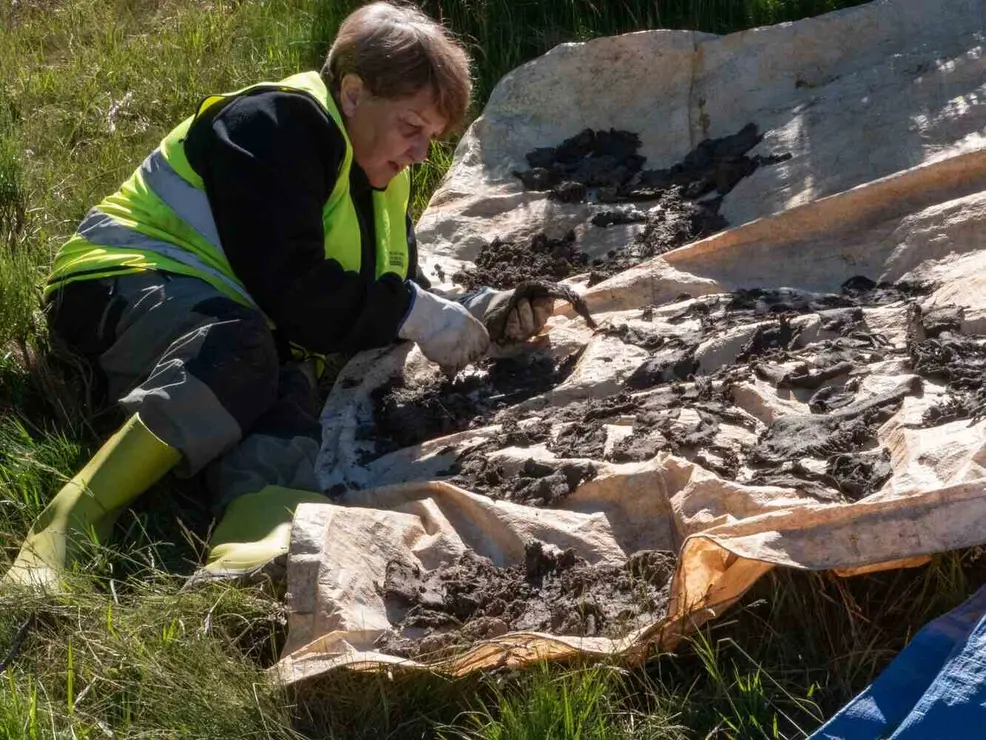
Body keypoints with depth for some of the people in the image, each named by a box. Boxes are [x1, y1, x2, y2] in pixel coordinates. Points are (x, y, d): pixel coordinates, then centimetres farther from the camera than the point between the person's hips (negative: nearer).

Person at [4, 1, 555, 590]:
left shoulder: (378, 175, 16)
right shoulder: (277, 126, -15)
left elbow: (395, 293, 17)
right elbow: (288, 286, -23)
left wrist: (473, 314, -2)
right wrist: (411, 313, -17)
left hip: (245, 333, 7)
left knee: (289, 394, -29)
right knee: (240, 350, -40)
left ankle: (247, 564, -61)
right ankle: (60, 542, -47)